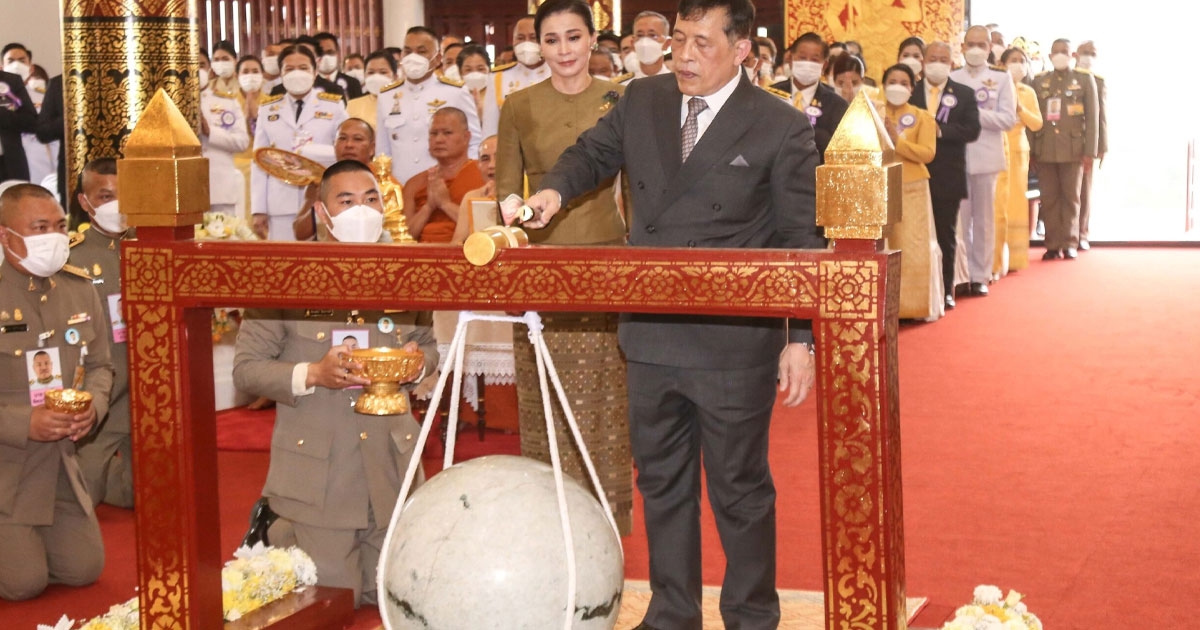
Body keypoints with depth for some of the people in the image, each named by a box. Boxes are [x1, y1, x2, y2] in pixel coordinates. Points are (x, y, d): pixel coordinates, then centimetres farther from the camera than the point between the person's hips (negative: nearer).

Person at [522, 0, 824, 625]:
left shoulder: (782, 128, -7)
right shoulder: (642, 100, 5)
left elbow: (804, 240, -6)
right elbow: (593, 152, 21)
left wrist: (801, 339, -9)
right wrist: (556, 189, -2)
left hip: (733, 344, -5)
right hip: (650, 335, 5)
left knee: (739, 487, 8)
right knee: (661, 481, 16)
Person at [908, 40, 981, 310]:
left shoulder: (964, 94, 4)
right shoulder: (909, 91, 5)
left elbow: (972, 130, -7)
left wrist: (939, 130, -17)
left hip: (948, 177, 0)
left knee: (946, 236, 8)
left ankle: (946, 290, 16)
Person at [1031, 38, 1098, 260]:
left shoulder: (1085, 79, 7)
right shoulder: (1039, 81, 11)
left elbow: (1093, 116, 2)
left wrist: (1090, 149, -5)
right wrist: (1031, 149, 0)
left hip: (1073, 148, -2)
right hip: (1045, 149, 2)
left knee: (1071, 197, 2)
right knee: (1049, 198, 2)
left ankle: (1070, 243, 8)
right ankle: (1053, 245, 6)